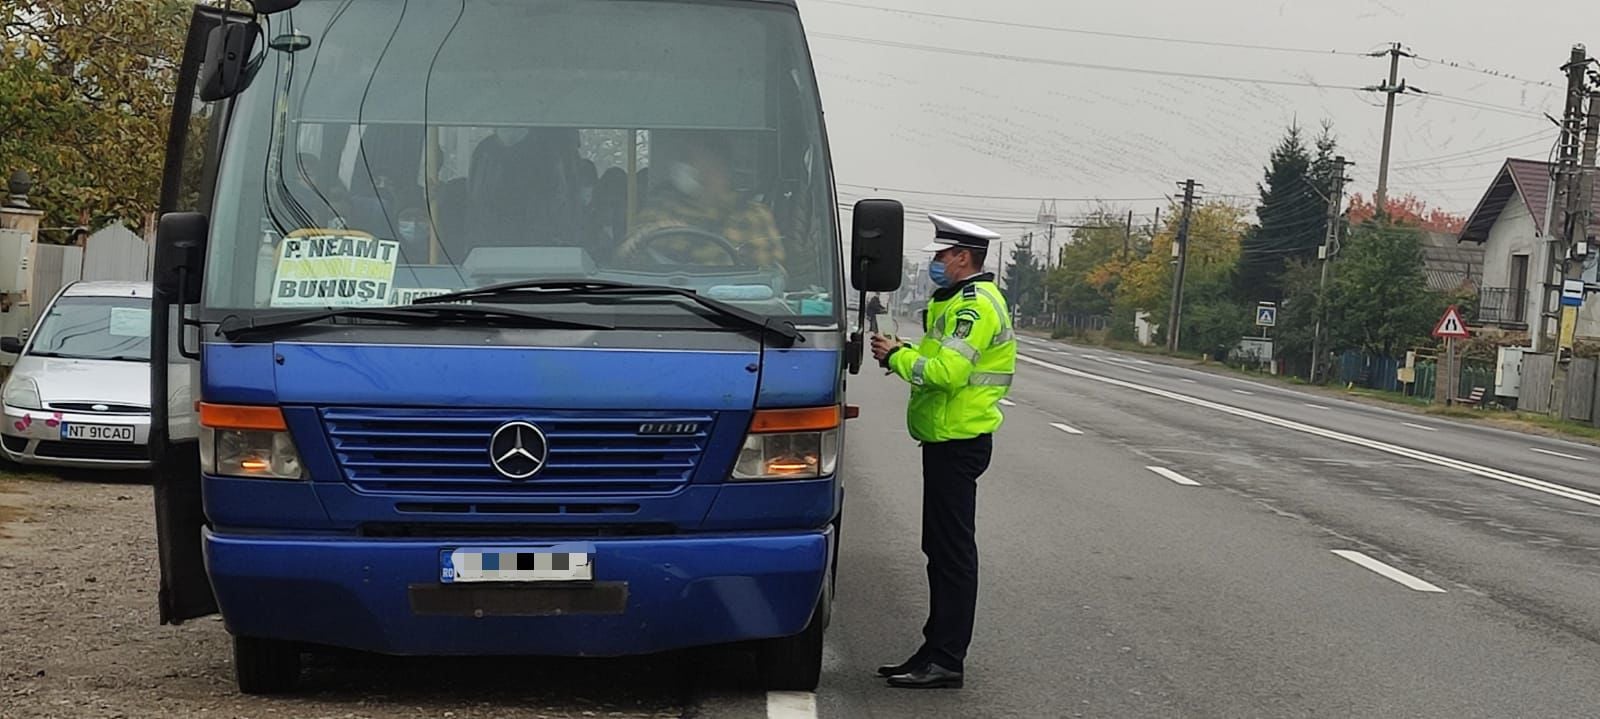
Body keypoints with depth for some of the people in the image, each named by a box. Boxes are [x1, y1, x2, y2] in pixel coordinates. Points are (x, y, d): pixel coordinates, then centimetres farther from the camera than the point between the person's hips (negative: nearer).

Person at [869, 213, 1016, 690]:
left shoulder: (976, 306, -16)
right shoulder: (960, 301, 18)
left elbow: (946, 372, -26)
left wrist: (896, 356, -13)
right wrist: (902, 353, 3)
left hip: (958, 443, -11)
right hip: (948, 439, 11)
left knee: (952, 552, -7)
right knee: (942, 550, 15)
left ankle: (946, 660, -3)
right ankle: (938, 648, 22)